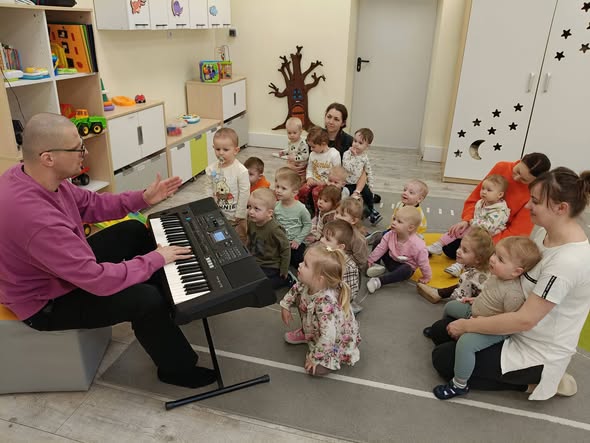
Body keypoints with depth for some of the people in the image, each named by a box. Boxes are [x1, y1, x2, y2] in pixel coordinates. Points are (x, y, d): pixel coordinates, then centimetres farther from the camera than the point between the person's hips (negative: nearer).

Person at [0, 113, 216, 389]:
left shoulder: (32, 175, -12)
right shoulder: (36, 218, -41)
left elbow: (90, 205, 3)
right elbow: (99, 280, -36)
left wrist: (143, 198, -6)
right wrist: (156, 258, -24)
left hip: (68, 266, 10)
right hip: (46, 303, -9)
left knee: (134, 230, 11)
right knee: (146, 299, -21)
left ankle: (170, 302, 27)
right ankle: (177, 368, 7)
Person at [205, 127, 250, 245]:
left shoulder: (241, 171, -21)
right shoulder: (212, 169, -6)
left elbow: (244, 193, -17)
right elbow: (210, 191, 4)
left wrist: (239, 215, -14)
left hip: (235, 217, -5)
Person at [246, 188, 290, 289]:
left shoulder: (274, 229, -28)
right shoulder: (251, 222, -6)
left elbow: (286, 249, -18)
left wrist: (283, 272, -12)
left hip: (270, 268, -7)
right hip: (253, 263, 8)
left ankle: (285, 280, 6)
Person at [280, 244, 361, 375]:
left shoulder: (325, 303, -42)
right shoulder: (308, 284, -19)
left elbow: (328, 338, -40)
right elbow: (295, 289, 6)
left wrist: (315, 358, -27)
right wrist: (285, 305, -1)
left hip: (338, 341, -7)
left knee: (315, 368, -20)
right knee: (300, 298, 0)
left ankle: (338, 358, 8)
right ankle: (306, 334, 22)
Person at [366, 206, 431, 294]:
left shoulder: (417, 245, -32)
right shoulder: (390, 235, -17)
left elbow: (423, 263, -20)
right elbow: (380, 249, -6)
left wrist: (427, 277, -9)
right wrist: (370, 260, -5)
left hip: (406, 267, -5)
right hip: (391, 261, 5)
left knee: (405, 270, -41)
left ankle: (379, 281, -39)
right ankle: (376, 265, -3)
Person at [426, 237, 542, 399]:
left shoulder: (513, 294, -35)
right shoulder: (497, 274, -10)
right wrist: (477, 300, 5)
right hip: (475, 311, 9)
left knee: (465, 343, -32)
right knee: (450, 306, 24)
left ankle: (459, 385, -11)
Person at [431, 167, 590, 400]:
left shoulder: (568, 260, -32)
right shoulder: (545, 231, -5)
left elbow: (525, 320, -30)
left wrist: (467, 325, -21)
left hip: (536, 353, -8)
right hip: (519, 330, 8)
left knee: (443, 359, -5)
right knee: (443, 334, 10)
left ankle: (534, 381, 4)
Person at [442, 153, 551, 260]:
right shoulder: (501, 167, -14)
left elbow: (517, 232, -23)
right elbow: (475, 197, -6)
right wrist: (466, 220, -20)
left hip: (502, 236, -4)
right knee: (449, 248, -4)